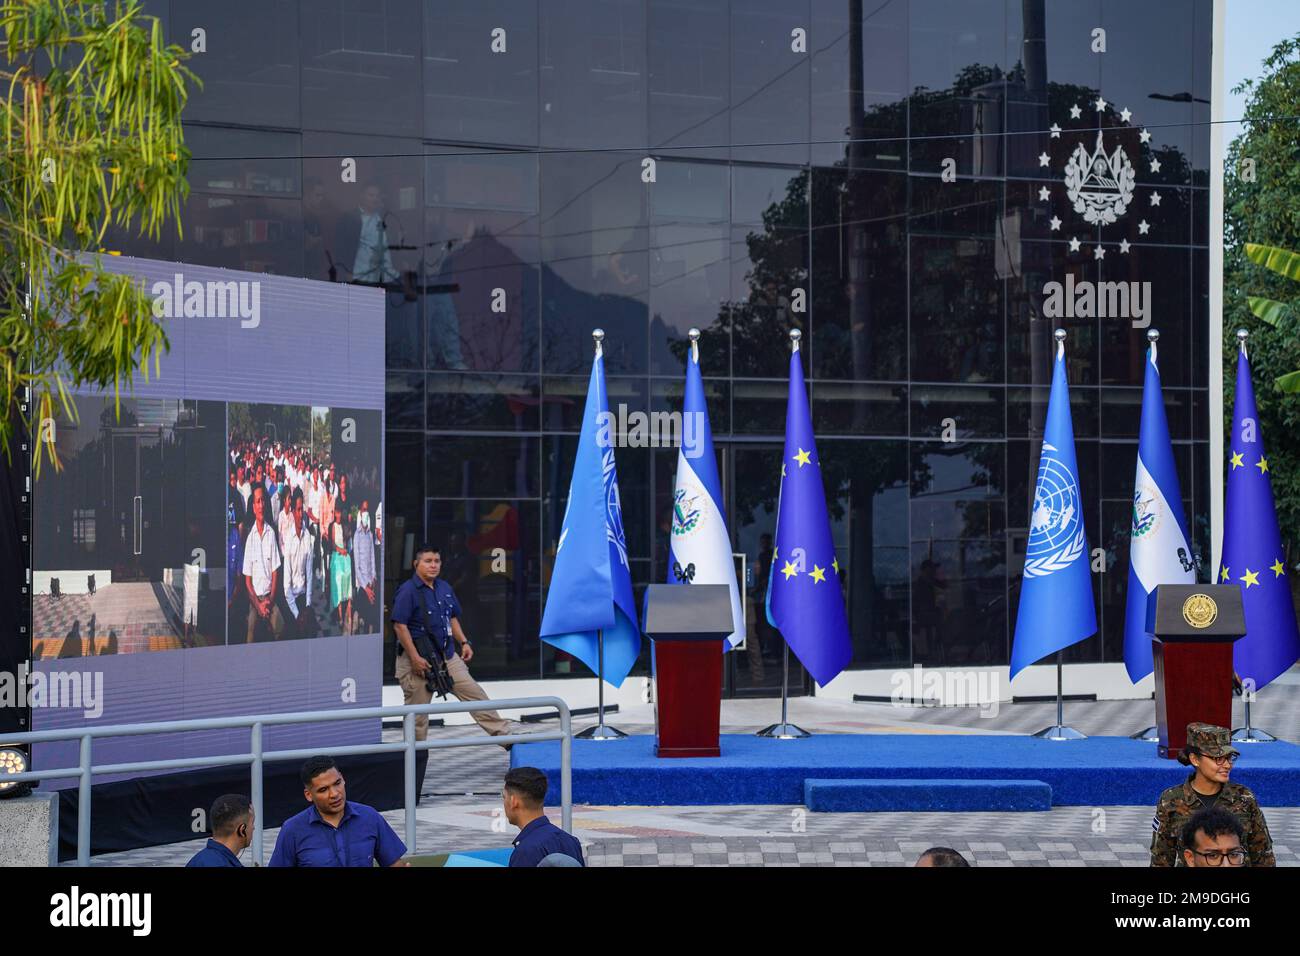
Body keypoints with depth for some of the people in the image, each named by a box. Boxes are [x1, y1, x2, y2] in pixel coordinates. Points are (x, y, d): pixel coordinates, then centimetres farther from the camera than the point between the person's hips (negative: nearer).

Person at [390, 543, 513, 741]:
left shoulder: (444, 588, 11)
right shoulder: (408, 591, -13)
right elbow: (400, 626, -18)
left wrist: (464, 642, 10)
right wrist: (415, 658, -22)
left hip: (447, 655, 7)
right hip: (419, 659, -7)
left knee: (474, 693, 3)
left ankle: (504, 735, 6)